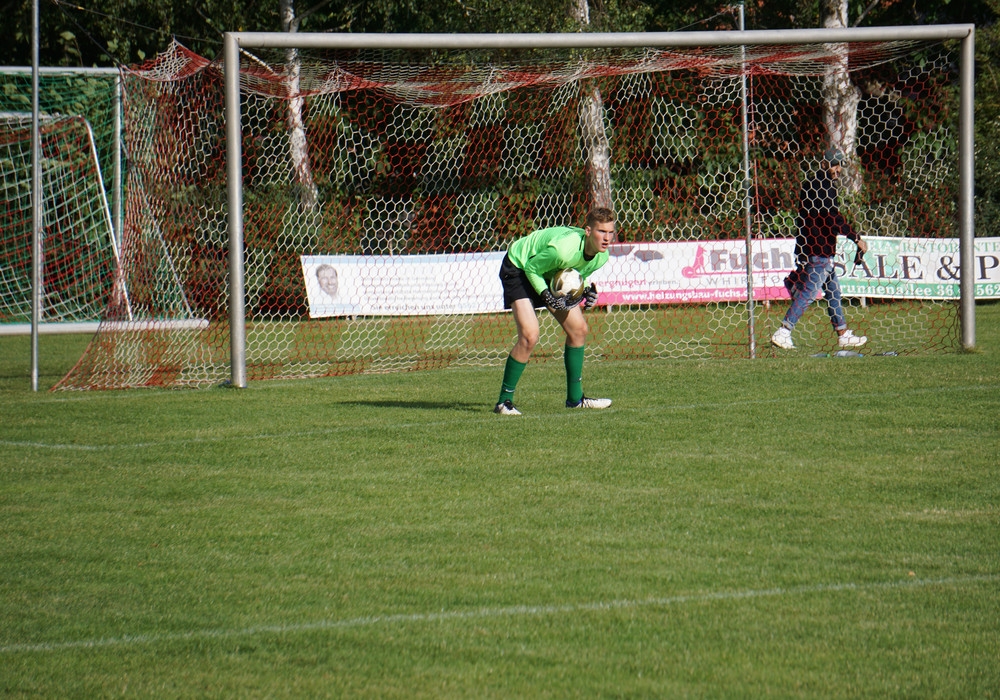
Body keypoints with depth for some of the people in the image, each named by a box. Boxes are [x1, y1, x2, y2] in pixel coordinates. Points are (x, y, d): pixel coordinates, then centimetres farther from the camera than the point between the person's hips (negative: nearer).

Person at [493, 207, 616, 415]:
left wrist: (588, 290, -14)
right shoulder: (564, 249, -39)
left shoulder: (601, 256, -15)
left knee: (578, 328, 4)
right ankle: (504, 401, -10)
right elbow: (532, 268, -24)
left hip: (551, 274, 8)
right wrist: (546, 296, -33)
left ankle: (575, 398, 19)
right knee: (529, 336, -21)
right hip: (519, 268, -8)